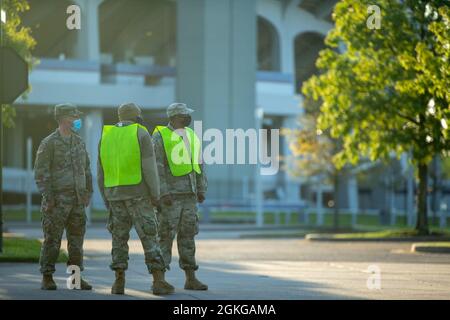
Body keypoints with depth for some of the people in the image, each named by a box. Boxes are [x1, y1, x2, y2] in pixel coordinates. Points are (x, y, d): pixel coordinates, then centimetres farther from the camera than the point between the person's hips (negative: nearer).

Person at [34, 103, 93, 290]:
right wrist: (47, 197, -16)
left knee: (76, 240, 5)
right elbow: (41, 173, -10)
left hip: (77, 200, 6)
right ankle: (47, 279, 3)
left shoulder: (79, 142, 13)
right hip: (57, 200, -6)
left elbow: (86, 169, 19)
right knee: (52, 240, -3)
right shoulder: (49, 143, -7)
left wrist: (88, 192, 11)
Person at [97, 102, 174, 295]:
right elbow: (149, 167, -12)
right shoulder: (142, 135, -5)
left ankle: (119, 282, 6)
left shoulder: (106, 136, 10)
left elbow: (101, 172, 11)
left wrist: (106, 200, 17)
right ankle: (158, 281, -9)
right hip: (138, 194, -4)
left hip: (115, 195, 4)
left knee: (119, 238, 12)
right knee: (149, 238, -3)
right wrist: (156, 195, -7)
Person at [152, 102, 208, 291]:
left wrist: (201, 190, 10)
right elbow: (156, 167, -15)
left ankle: (190, 279, 8)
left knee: (188, 236, 5)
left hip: (188, 195, 6)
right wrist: (163, 193, -21)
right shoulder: (160, 137, -9)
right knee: (166, 236, -6)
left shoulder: (191, 136, 12)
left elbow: (197, 164, 16)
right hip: (169, 195, -6)